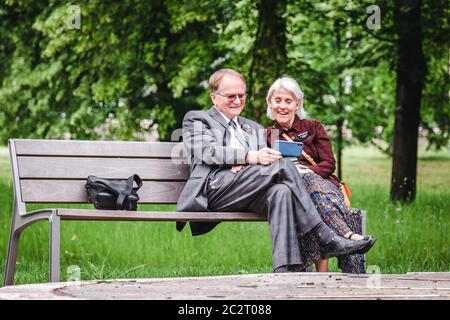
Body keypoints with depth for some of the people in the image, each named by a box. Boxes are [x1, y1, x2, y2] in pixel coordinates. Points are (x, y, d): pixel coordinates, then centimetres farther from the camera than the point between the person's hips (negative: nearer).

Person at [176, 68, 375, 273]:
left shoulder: (253, 128, 34)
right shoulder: (196, 119, 17)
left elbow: (264, 156, 19)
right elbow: (207, 151, -3)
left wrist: (244, 163, -7)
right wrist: (250, 157, -17)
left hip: (250, 194, 5)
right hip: (215, 186, -5)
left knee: (281, 191, -32)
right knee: (281, 164, -25)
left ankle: (284, 270, -47)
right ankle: (325, 237, -30)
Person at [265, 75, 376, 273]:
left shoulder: (313, 127, 20)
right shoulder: (266, 135, 23)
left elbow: (329, 164, 8)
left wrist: (308, 171, -11)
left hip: (320, 180, 0)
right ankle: (349, 236, -54)